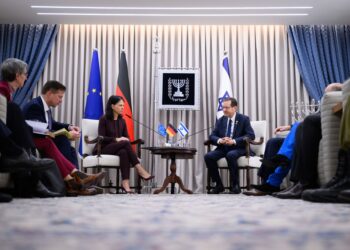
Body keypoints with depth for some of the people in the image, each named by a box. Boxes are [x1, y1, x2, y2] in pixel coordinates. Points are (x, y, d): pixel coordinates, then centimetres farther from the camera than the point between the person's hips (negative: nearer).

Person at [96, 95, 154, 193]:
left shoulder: (122, 121, 13)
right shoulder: (104, 119, -3)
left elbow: (127, 138, 10)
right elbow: (101, 138, -11)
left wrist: (124, 140, -12)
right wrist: (116, 139, -22)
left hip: (119, 148, 4)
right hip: (103, 149, -4)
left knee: (124, 153, -35)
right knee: (125, 143, -33)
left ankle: (125, 182, -46)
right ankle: (140, 171, -37)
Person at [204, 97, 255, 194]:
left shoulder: (244, 119, 1)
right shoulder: (220, 120, 14)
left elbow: (251, 135, -11)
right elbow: (212, 136, 8)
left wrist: (234, 141, -23)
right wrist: (219, 140, -17)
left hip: (238, 148, -4)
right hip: (223, 148, 4)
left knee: (231, 155, -37)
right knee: (208, 156, -22)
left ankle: (235, 185, -22)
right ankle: (219, 185, -9)